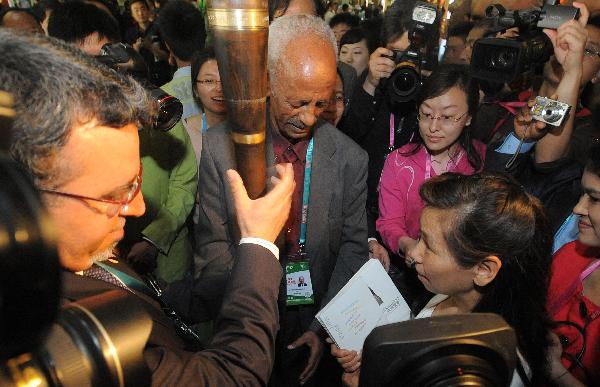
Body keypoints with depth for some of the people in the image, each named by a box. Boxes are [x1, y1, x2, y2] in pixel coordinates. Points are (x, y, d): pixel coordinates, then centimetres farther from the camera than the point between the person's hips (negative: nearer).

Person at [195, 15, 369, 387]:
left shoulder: (350, 159, -11)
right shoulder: (221, 145, -14)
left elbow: (354, 247, -5)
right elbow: (213, 243, -9)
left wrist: (325, 327, -10)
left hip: (317, 318, 1)